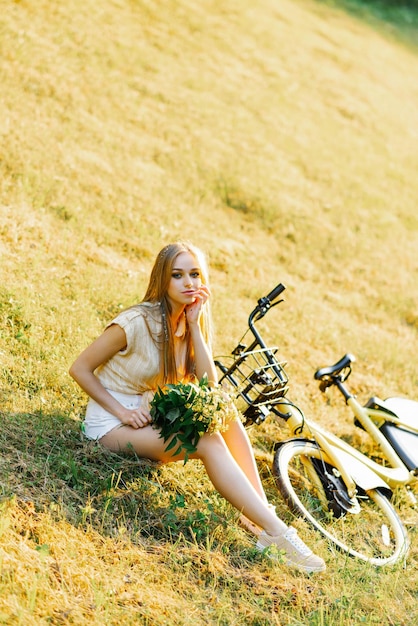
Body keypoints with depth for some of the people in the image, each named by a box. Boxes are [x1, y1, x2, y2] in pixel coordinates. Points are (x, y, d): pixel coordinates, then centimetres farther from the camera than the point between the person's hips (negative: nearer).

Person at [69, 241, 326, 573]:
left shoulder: (192, 321, 2)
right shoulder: (137, 322, -19)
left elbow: (209, 386, -10)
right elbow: (80, 368, -14)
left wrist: (195, 325, -15)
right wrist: (122, 412, -20)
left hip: (150, 412, 7)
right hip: (112, 423, -7)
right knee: (209, 442, -27)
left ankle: (261, 511, -20)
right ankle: (276, 533, -29)